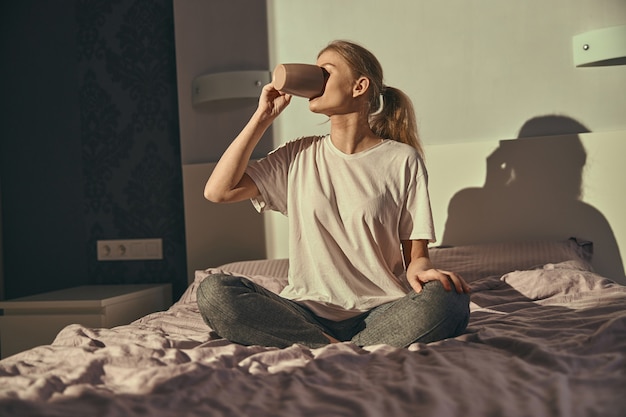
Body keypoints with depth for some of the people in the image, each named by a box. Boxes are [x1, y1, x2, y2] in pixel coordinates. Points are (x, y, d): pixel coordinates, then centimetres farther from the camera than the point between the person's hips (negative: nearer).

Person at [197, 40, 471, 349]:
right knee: (212, 292, -24)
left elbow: (415, 253, 4)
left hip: (379, 312, -2)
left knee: (448, 301, -33)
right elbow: (217, 191, 3)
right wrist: (263, 116, 4)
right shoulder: (299, 156, 12)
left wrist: (420, 269, -22)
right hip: (307, 315, 2)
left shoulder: (402, 160, 4)